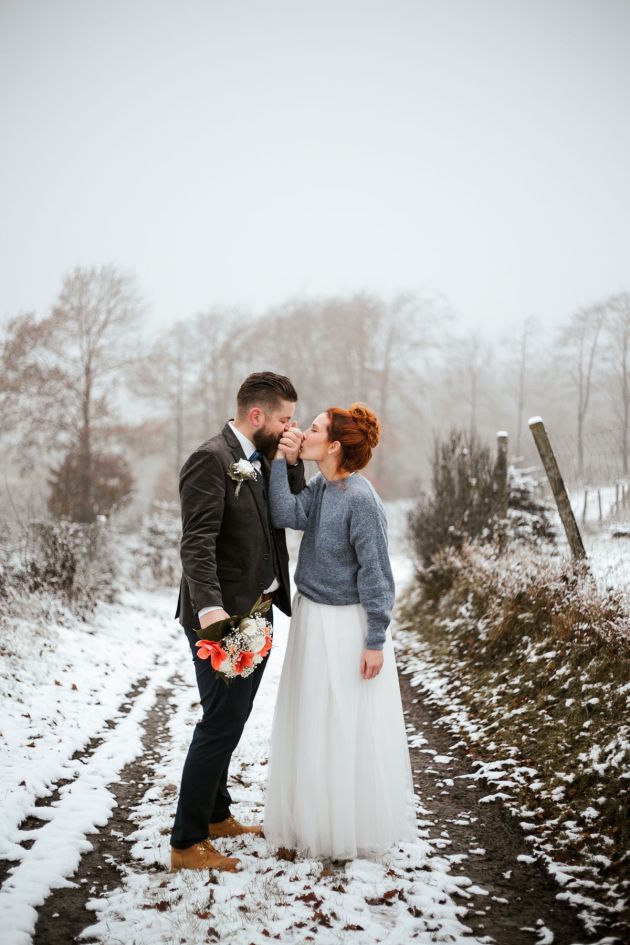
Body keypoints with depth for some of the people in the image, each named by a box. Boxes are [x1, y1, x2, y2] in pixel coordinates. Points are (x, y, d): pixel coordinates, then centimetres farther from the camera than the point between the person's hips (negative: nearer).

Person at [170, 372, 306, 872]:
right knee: (220, 727, -4)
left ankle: (217, 815, 35)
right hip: (222, 619, -9)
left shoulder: (260, 460, 12)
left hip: (255, 613, 9)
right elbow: (197, 543, -25)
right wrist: (209, 608, -36)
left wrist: (292, 463, -3)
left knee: (229, 723, 20)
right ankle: (188, 843, 8)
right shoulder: (211, 460, -17)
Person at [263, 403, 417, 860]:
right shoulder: (320, 488, 4)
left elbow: (376, 573, -18)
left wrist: (375, 642, -17)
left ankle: (356, 830, 25)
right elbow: (286, 515, -12)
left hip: (346, 628, -8)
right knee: (312, 727, 17)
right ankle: (314, 821, 34)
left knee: (347, 730, 6)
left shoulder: (360, 499, -20)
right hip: (312, 621, 8)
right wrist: (281, 461, -12)